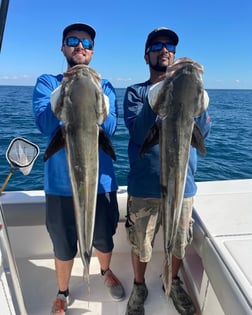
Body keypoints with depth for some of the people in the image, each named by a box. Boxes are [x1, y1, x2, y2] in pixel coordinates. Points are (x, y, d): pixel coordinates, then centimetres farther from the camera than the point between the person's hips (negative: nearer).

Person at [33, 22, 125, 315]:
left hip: (100, 180, 1)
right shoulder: (47, 82, 1)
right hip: (62, 182, -1)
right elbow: (46, 125, -15)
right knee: (64, 246, 15)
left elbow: (109, 127, -12)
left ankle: (106, 272, 53)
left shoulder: (104, 86, 3)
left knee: (104, 240, 19)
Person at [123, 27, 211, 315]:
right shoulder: (135, 92, 1)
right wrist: (160, 96, -28)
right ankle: (139, 287, 43)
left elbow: (203, 130, -6)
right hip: (144, 187, -1)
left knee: (179, 243, 18)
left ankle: (174, 283, 47)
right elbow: (138, 134, -16)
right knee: (140, 245, 14)